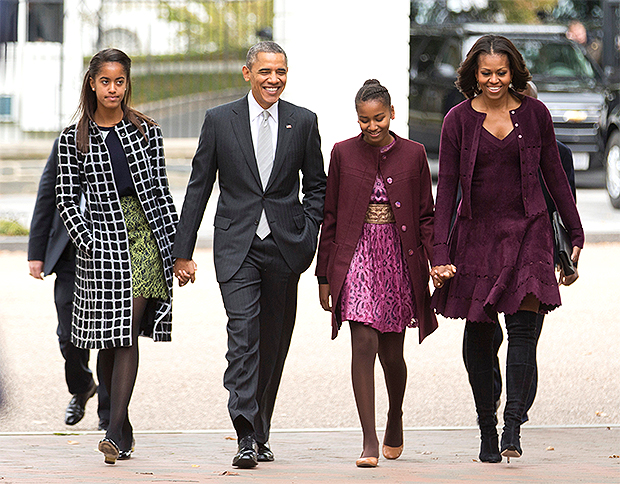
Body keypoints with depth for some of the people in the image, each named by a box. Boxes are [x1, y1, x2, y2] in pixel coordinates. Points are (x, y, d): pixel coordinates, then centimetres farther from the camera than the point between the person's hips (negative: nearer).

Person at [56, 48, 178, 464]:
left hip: (146, 233, -1)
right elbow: (66, 198, 6)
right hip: (101, 237, 1)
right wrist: (86, 240, -7)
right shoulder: (74, 139, 6)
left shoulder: (147, 131, 8)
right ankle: (123, 427, 18)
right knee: (108, 338, 4)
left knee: (128, 332, -9)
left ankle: (117, 429, -14)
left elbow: (161, 189, 10)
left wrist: (176, 243, 5)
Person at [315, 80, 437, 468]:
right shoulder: (344, 154, 3)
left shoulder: (413, 155, 3)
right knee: (364, 343, -13)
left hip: (400, 260, 1)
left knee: (392, 352, 8)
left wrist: (437, 262, -4)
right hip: (357, 258, -1)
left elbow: (427, 217, 7)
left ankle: (395, 419, 38)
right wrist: (325, 276, 5)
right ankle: (370, 443, -13)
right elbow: (330, 217, 7)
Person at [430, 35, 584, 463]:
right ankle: (487, 431, 14)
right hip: (477, 235, 1)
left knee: (522, 326, -15)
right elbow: (447, 188, -1)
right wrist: (441, 254, -8)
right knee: (480, 336, 3)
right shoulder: (459, 120, 0)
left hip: (526, 233, 0)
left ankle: (513, 427, -17)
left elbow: (554, 175, 11)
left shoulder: (534, 113, 3)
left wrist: (576, 234, 12)